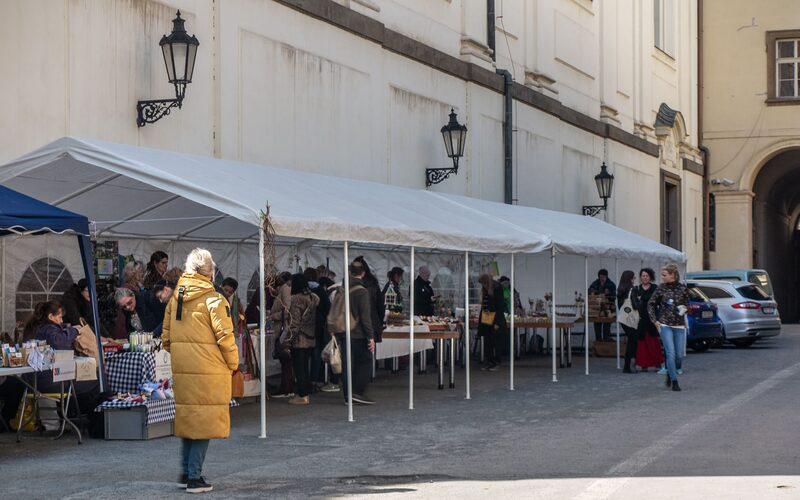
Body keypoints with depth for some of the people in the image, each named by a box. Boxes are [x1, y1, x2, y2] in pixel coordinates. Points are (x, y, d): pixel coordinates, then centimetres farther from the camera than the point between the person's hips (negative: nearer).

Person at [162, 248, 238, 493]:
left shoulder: (174, 299, 8)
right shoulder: (213, 299, -11)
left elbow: (166, 338, 12)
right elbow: (224, 336, -13)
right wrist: (233, 364, 0)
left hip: (181, 371, 6)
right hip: (209, 371, -6)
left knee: (187, 419, 17)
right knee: (204, 422, -1)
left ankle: (186, 472, 24)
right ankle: (194, 477, -2)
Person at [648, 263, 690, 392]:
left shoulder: (683, 288, 2)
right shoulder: (661, 288, 0)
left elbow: (687, 303, 17)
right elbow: (651, 304, 8)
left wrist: (684, 308, -6)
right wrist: (655, 320, 0)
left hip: (679, 325, 2)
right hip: (665, 325, -2)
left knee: (680, 355, 2)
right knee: (670, 353, -11)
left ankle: (670, 374, 29)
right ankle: (674, 381, -4)